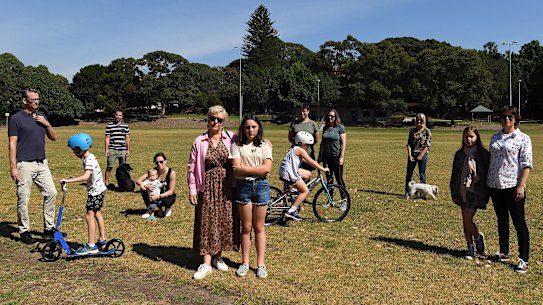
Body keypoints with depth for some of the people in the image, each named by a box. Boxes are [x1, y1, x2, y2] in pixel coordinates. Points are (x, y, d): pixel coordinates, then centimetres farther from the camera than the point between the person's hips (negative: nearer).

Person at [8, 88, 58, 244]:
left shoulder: (41, 117, 13)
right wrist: (13, 167, -13)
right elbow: (12, 144, -7)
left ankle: (49, 228, 15)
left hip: (42, 164, 6)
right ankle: (24, 232, 12)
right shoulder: (16, 119, -4)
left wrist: (47, 124, -3)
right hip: (24, 165, -6)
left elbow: (53, 137, 15)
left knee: (51, 193, 4)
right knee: (23, 199, 0)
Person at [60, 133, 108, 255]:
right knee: (97, 213, 19)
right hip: (99, 189, 11)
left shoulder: (89, 160, -20)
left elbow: (86, 176, -35)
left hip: (95, 190, -11)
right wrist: (72, 179, 19)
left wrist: (69, 180, -35)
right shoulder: (90, 158, 11)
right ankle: (102, 240, 30)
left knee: (89, 215, -11)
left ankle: (91, 246, -10)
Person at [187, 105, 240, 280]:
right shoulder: (199, 142, 1)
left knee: (225, 221, 8)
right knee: (206, 223, 1)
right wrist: (192, 189, -2)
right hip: (207, 187, -1)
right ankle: (206, 263, 8)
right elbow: (192, 167, 2)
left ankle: (218, 257, 27)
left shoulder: (232, 138, 0)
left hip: (226, 188, 1)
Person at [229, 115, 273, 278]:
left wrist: (245, 168, -12)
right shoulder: (237, 146, 2)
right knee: (246, 227, 6)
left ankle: (261, 263, 16)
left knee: (259, 227, 8)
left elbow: (267, 168, -9)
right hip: (243, 187, -1)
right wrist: (257, 170, -11)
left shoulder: (265, 146, 6)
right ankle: (245, 263, 19)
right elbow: (236, 169, -10)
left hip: (261, 186, 1)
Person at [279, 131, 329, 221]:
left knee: (308, 174, 23)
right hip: (289, 173, -10)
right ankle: (290, 211, -10)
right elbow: (311, 162, -12)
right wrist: (323, 169, -6)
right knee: (306, 191, -5)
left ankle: (299, 196, 24)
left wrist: (317, 166, 25)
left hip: (291, 170, 10)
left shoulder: (295, 149, 19)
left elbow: (305, 160, 28)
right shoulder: (300, 150, -11)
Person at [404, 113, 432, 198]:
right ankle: (407, 192, 9)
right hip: (412, 155, 3)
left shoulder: (427, 131, -1)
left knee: (422, 174, 2)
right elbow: (409, 143, 5)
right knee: (409, 174, 2)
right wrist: (409, 155, -6)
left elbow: (427, 145, -6)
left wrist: (421, 155, -14)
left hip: (422, 155, -3)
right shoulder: (412, 131, 8)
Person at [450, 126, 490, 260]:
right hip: (462, 192, 5)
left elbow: (488, 174, -2)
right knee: (465, 221, 9)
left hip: (476, 192, -4)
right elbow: (454, 174, 10)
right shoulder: (459, 154, 6)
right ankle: (470, 248, 22)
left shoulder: (483, 154, -4)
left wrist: (487, 194, -4)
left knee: (467, 219, -11)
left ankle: (478, 237, 20)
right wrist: (454, 193, 8)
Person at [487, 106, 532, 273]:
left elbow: (526, 165, -9)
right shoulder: (495, 137, 12)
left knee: (519, 222, -1)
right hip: (495, 185, 6)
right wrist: (488, 181, 12)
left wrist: (521, 186, -17)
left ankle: (523, 260, 4)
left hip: (512, 186, -6)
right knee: (502, 220, 16)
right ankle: (504, 252, 28)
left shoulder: (523, 139, -4)